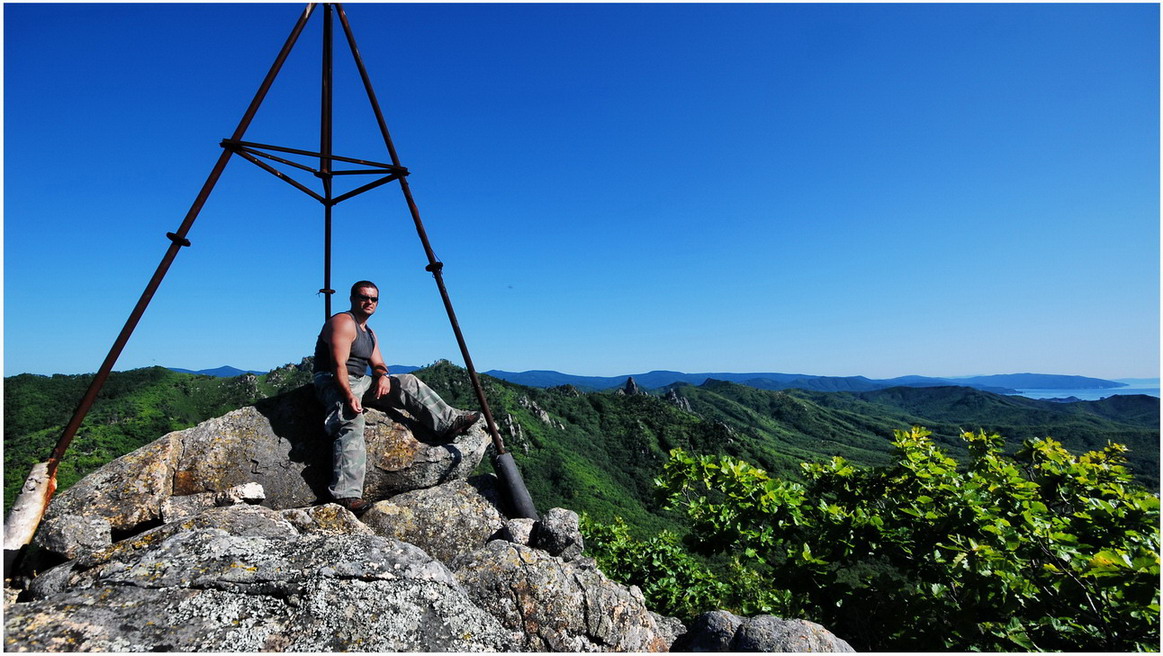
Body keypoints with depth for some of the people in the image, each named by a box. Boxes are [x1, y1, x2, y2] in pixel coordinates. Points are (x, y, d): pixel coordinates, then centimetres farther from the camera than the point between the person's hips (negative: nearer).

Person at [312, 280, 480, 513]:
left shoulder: (370, 333, 22)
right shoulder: (343, 322, -8)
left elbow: (378, 365, 16)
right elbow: (338, 365, -19)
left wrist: (383, 376, -9)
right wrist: (349, 396, -32)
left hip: (359, 382, 9)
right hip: (333, 383, -9)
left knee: (407, 383, -1)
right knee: (351, 423, -34)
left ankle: (449, 423, -7)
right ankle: (346, 494, -43)